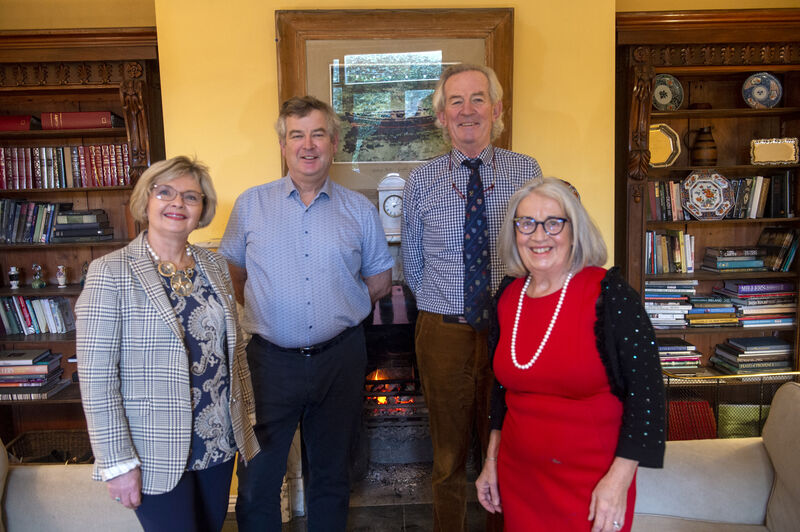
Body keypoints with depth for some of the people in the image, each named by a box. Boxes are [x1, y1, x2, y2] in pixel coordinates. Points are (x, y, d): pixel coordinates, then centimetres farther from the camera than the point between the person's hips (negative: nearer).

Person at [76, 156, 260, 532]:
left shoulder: (215, 266, 4)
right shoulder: (111, 272, -12)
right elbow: (96, 377, -14)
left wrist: (246, 413, 12)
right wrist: (117, 463, -14)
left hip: (219, 442, 6)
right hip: (156, 455, -5)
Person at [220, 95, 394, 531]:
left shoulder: (360, 210, 4)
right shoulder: (251, 205, 3)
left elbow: (380, 281, 10)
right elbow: (230, 272, 8)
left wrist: (339, 309, 2)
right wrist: (268, 308, 0)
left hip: (340, 359, 1)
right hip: (271, 359, -1)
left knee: (331, 475, 18)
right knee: (258, 478, 8)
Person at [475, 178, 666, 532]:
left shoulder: (608, 293, -15)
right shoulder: (508, 295, 0)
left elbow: (646, 390, -13)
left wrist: (618, 479, -17)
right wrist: (491, 461, 12)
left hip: (591, 485, -4)